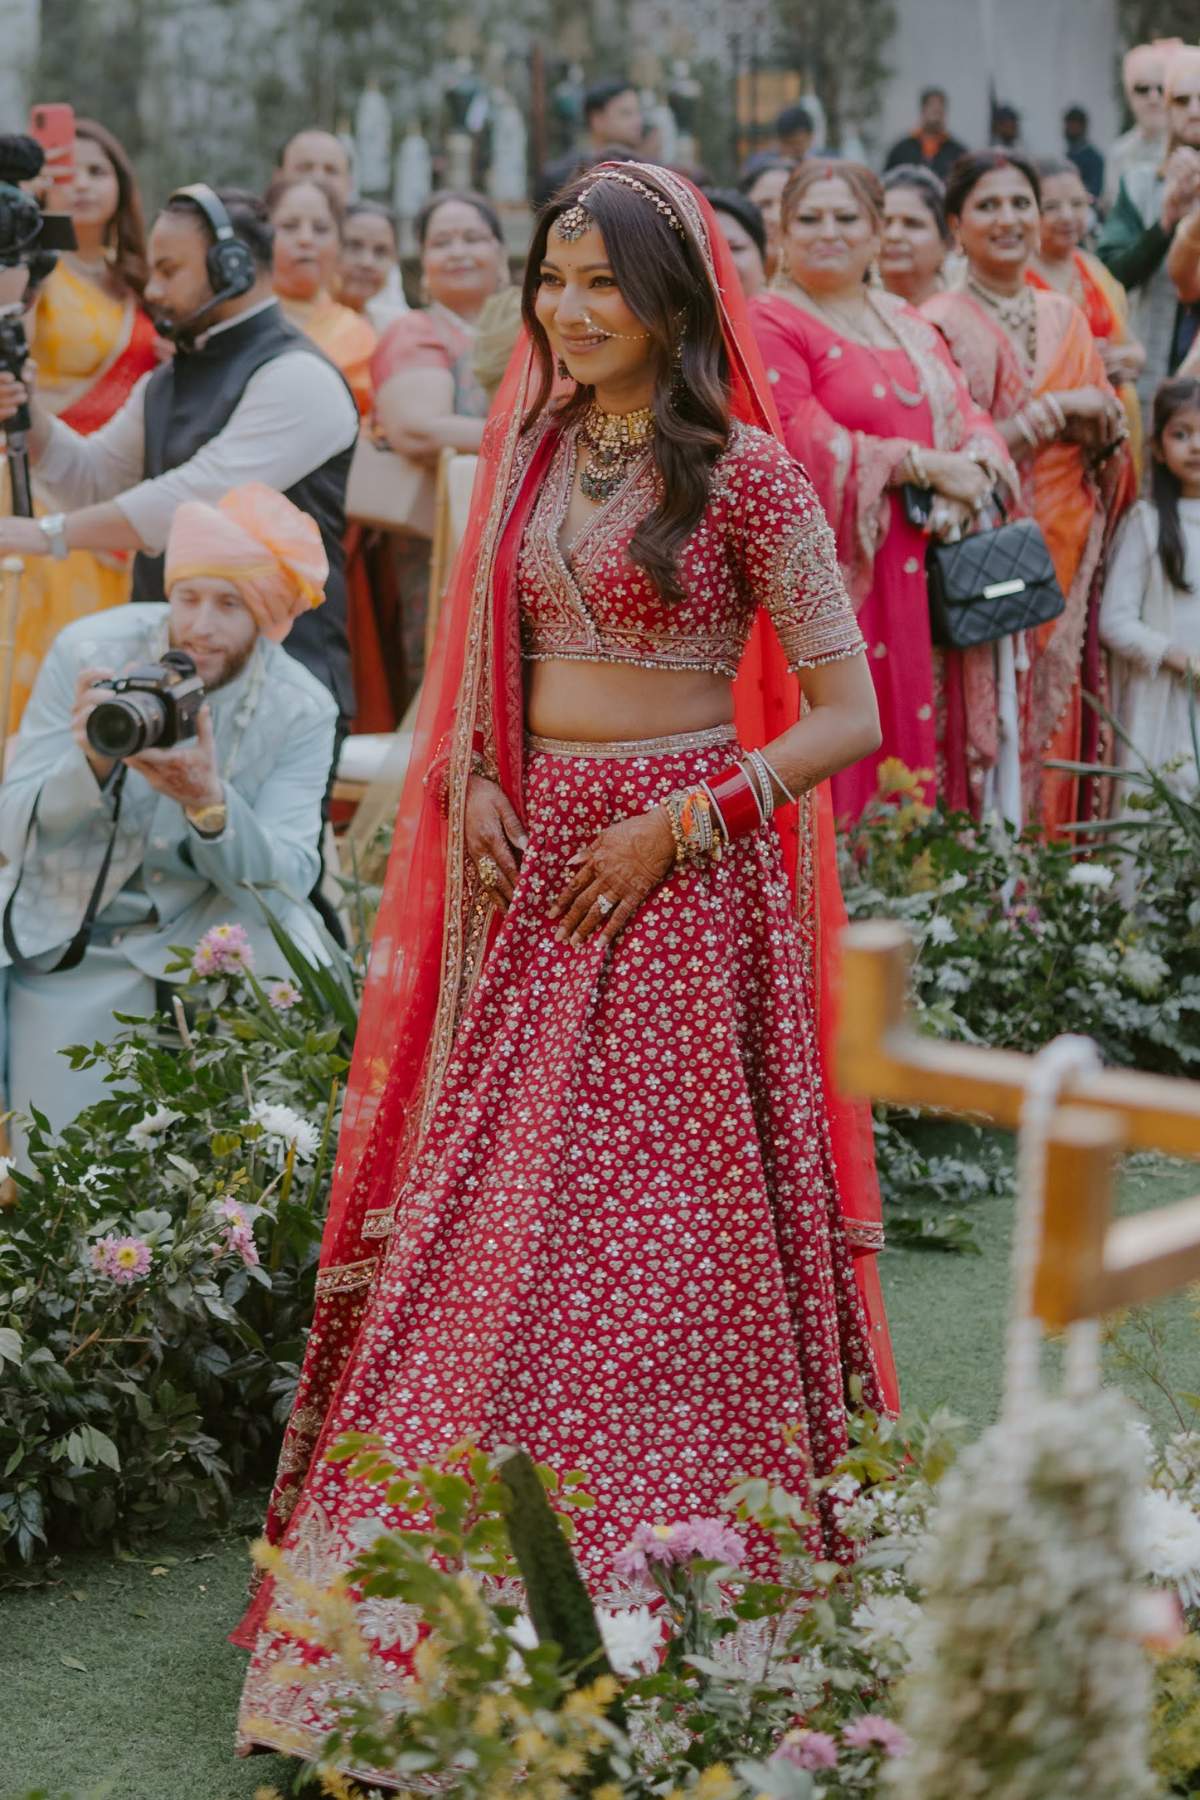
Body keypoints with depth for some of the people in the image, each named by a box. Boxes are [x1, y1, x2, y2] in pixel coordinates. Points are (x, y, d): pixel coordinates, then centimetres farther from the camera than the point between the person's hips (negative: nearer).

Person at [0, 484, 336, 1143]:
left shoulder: (301, 711, -14)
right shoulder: (88, 652, -16)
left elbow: (286, 883, -21)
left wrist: (210, 803, -40)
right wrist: (92, 764, -37)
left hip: (219, 931, 1)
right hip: (75, 941, -1)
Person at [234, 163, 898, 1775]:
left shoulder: (744, 474, -6)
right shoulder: (531, 457, 13)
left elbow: (848, 716, -8)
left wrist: (678, 824, -14)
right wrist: (470, 781, 3)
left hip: (679, 873, -6)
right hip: (533, 873, 6)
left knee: (658, 1225, -4)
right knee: (486, 1222, 5)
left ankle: (662, 1594, 6)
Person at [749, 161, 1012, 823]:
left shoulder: (908, 325, 18)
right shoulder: (768, 324, -5)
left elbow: (968, 418, 12)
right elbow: (804, 448, -15)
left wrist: (972, 470, -11)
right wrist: (923, 465, -13)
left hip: (922, 581, 7)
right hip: (833, 575, -7)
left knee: (917, 734, 6)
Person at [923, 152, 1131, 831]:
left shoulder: (1066, 318, 12)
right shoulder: (941, 325, -5)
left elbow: (1112, 466, 17)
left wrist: (1103, 430, -6)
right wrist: (1054, 410, -15)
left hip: (1063, 563, 5)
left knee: (1056, 730, 6)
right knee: (991, 738, -8)